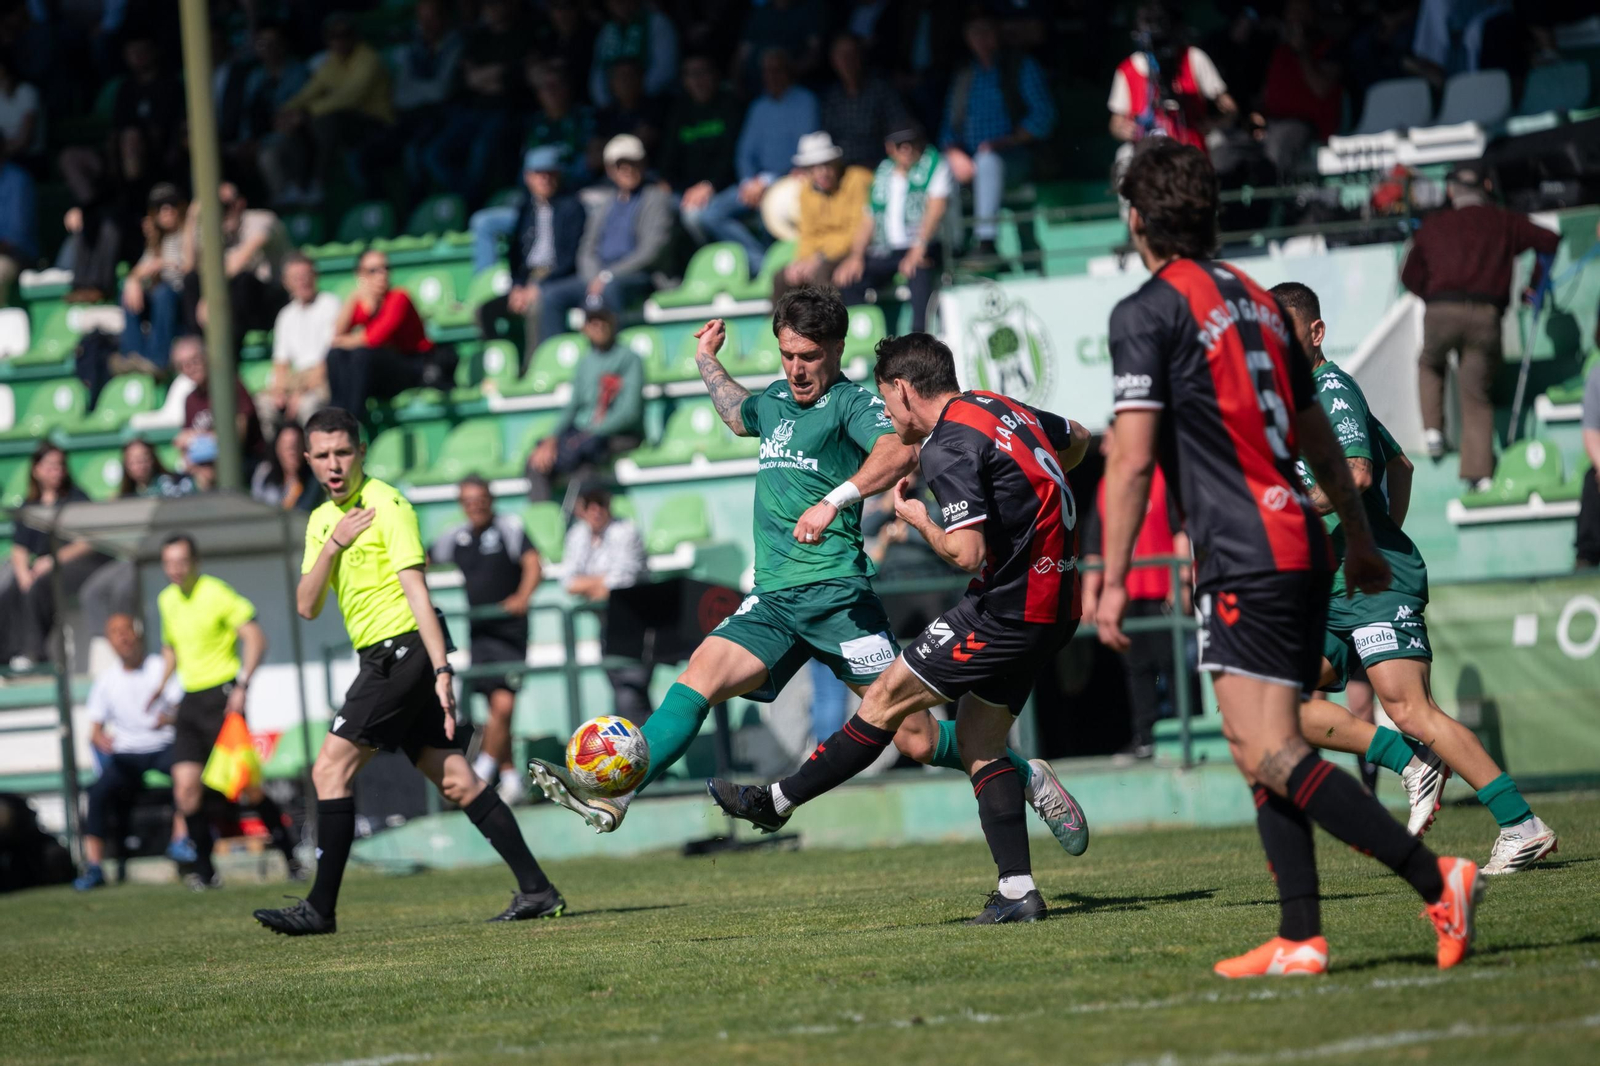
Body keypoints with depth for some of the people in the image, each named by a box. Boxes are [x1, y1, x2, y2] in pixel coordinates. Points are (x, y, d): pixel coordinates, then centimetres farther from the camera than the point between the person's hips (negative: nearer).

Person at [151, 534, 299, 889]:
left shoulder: (216, 593, -9)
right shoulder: (167, 600, 12)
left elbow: (256, 637, -12)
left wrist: (242, 686, -19)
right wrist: (162, 683, 14)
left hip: (223, 694, -6)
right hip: (190, 699, 6)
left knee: (246, 785, -8)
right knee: (186, 785, -8)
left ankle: (290, 855, 9)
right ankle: (204, 870, 0)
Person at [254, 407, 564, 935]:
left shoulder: (385, 504, -8)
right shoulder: (322, 519, 16)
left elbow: (415, 588, -16)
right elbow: (307, 606, 9)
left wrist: (442, 668, -23)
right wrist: (332, 545, -6)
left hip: (405, 649, -8)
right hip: (383, 658, 8)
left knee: (330, 770, -11)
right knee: (456, 782, 5)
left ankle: (321, 908, -8)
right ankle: (537, 891, 4)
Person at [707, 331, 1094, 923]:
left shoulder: (949, 446, -17)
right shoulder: (1002, 407, 11)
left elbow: (968, 553, -24)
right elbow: (1077, 438, 30)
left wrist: (919, 519, -6)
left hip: (1006, 607, -9)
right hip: (1052, 607, 9)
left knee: (887, 698, 1)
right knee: (979, 742, 12)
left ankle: (777, 801, 11)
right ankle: (1017, 891, 5)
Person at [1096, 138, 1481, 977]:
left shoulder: (1148, 313, -6)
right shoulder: (1257, 300, 17)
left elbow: (1133, 458, -13)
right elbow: (1317, 436, 25)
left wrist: (1112, 581, -9)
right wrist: (1359, 539, 34)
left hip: (1243, 560, -9)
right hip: (1300, 548, 9)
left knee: (1272, 756, -13)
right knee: (1262, 753, 11)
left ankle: (1435, 879, -23)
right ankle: (1300, 940, 6)